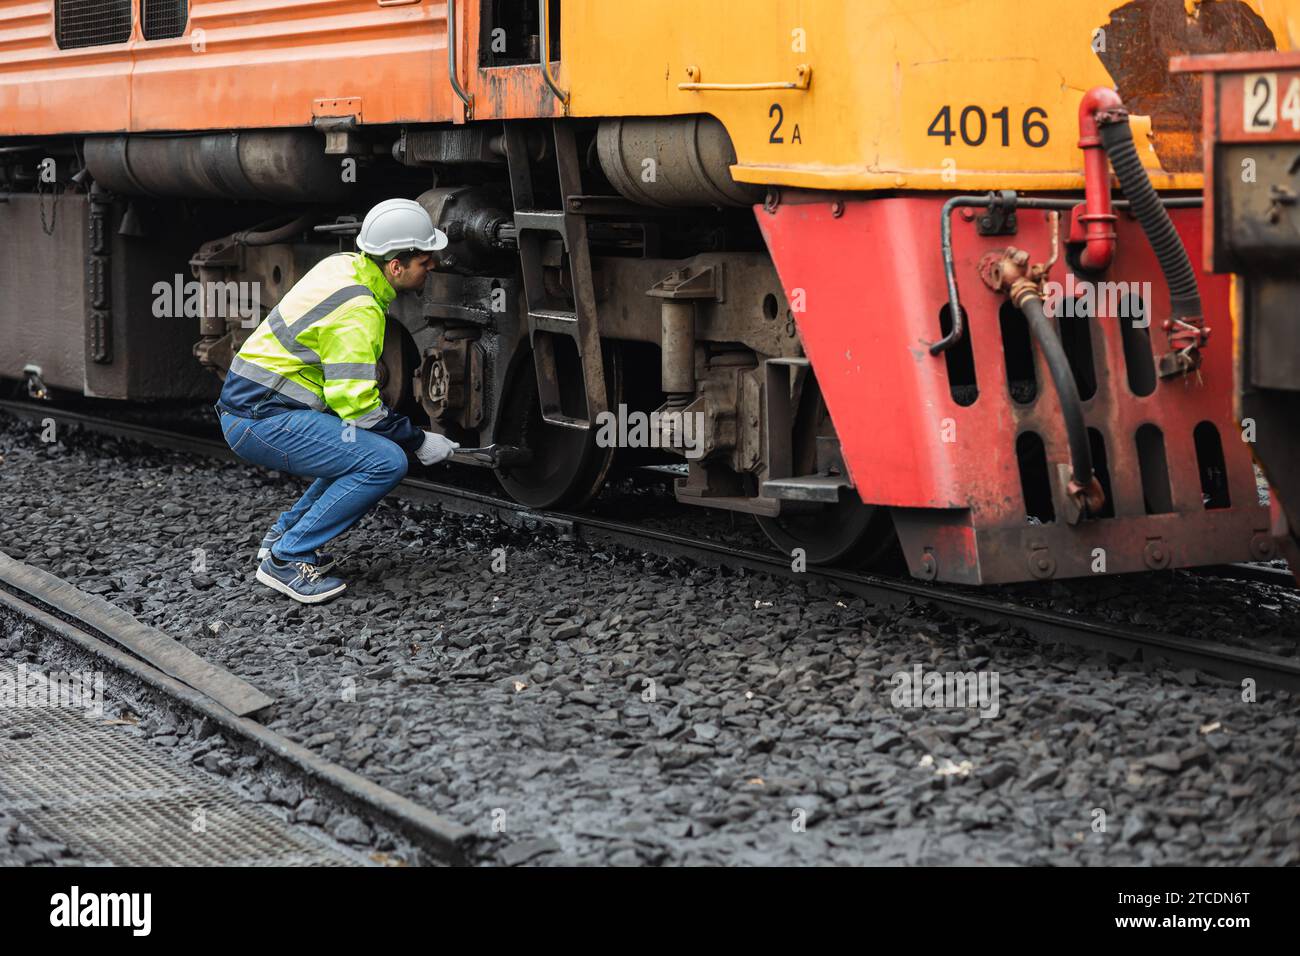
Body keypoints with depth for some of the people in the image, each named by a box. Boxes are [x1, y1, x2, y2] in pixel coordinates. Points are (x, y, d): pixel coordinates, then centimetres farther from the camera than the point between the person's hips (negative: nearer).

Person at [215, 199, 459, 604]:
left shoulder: (343, 265, 8)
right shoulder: (357, 311, -20)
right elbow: (355, 404, -20)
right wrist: (419, 441, -8)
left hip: (250, 402, 10)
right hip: (260, 421, -10)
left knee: (364, 450, 18)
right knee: (385, 462, -18)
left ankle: (284, 534, 18)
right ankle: (286, 559, -11)